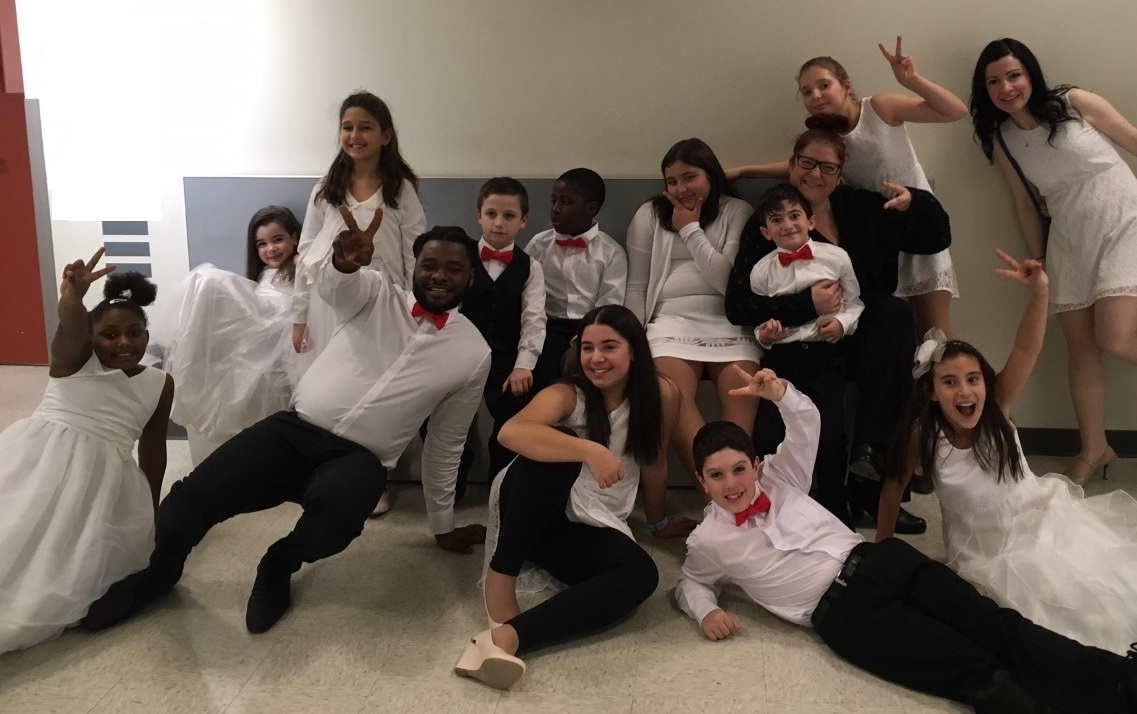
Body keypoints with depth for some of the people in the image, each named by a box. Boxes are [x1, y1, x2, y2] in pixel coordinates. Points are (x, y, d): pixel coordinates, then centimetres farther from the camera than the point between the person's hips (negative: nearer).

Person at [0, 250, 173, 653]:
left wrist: (150, 510, 17)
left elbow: (153, 451, 15)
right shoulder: (74, 359, 3)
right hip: (36, 460, -2)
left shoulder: (159, 384, 10)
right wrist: (72, 300, -47)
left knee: (77, 557, -8)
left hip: (99, 476, 2)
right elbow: (71, 329, -23)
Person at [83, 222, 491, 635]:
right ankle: (159, 573, 17)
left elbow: (446, 444, 14)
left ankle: (280, 566, -1)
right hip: (296, 429, 1)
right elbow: (332, 285, -20)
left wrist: (443, 527, 19)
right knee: (194, 493, -17)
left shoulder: (474, 354, 5)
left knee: (335, 509, -36)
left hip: (360, 458, -1)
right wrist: (344, 260, -45)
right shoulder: (377, 292, 4)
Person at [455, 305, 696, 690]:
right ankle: (500, 578, -27)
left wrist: (659, 522, 22)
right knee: (555, 451, -34)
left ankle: (506, 636, -42)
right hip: (533, 517, -3)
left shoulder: (660, 395, -5)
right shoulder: (567, 394, -14)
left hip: (595, 529, 3)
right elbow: (511, 432, -36)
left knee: (641, 574, -31)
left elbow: (654, 465, 9)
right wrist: (590, 450, -45)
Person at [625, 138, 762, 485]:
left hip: (729, 322, 1)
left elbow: (730, 281, -1)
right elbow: (636, 288, 14)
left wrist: (691, 229, 2)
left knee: (744, 400, -30)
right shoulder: (649, 215, 15)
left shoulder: (737, 211, 12)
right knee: (673, 397, -31)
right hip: (672, 320, 0)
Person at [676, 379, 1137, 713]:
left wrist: (780, 393, -8)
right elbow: (691, 583, 23)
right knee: (981, 676, -20)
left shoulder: (778, 479, 15)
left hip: (874, 560, 5)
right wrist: (706, 611, 1)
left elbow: (807, 423, 13)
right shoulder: (708, 542, 7)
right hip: (839, 610, -5)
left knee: (997, 626, -14)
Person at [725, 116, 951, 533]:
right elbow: (738, 306, -10)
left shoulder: (863, 210, 13)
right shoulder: (766, 225, 1)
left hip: (862, 344, 4)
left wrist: (917, 203, -5)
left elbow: (936, 240, 15)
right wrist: (807, 305, -21)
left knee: (896, 310, -29)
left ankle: (869, 453, -29)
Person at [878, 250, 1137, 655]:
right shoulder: (922, 439, -19)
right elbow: (893, 485, -4)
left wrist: (1039, 293, -44)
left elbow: (1026, 351, -29)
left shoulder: (997, 409, -14)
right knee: (1069, 599, -16)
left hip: (1044, 519, 3)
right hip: (992, 553, -2)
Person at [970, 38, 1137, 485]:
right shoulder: (1001, 141, 3)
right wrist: (1037, 261, 12)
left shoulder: (1075, 103, -8)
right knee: (1080, 344, 4)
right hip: (1069, 241, 4)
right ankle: (1094, 450, 16)